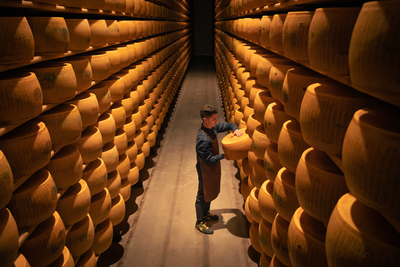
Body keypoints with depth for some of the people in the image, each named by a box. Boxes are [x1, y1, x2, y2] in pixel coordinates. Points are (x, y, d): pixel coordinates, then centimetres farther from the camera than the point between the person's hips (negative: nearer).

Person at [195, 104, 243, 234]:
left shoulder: (213, 127, -7)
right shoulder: (203, 139, -33)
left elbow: (228, 125, 6)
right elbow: (208, 160, -27)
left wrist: (235, 129, -14)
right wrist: (223, 156, -21)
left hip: (214, 169, 9)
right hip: (206, 171, -9)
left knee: (211, 193, 26)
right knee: (203, 196, 10)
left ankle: (205, 214, 49)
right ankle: (199, 222, 29)